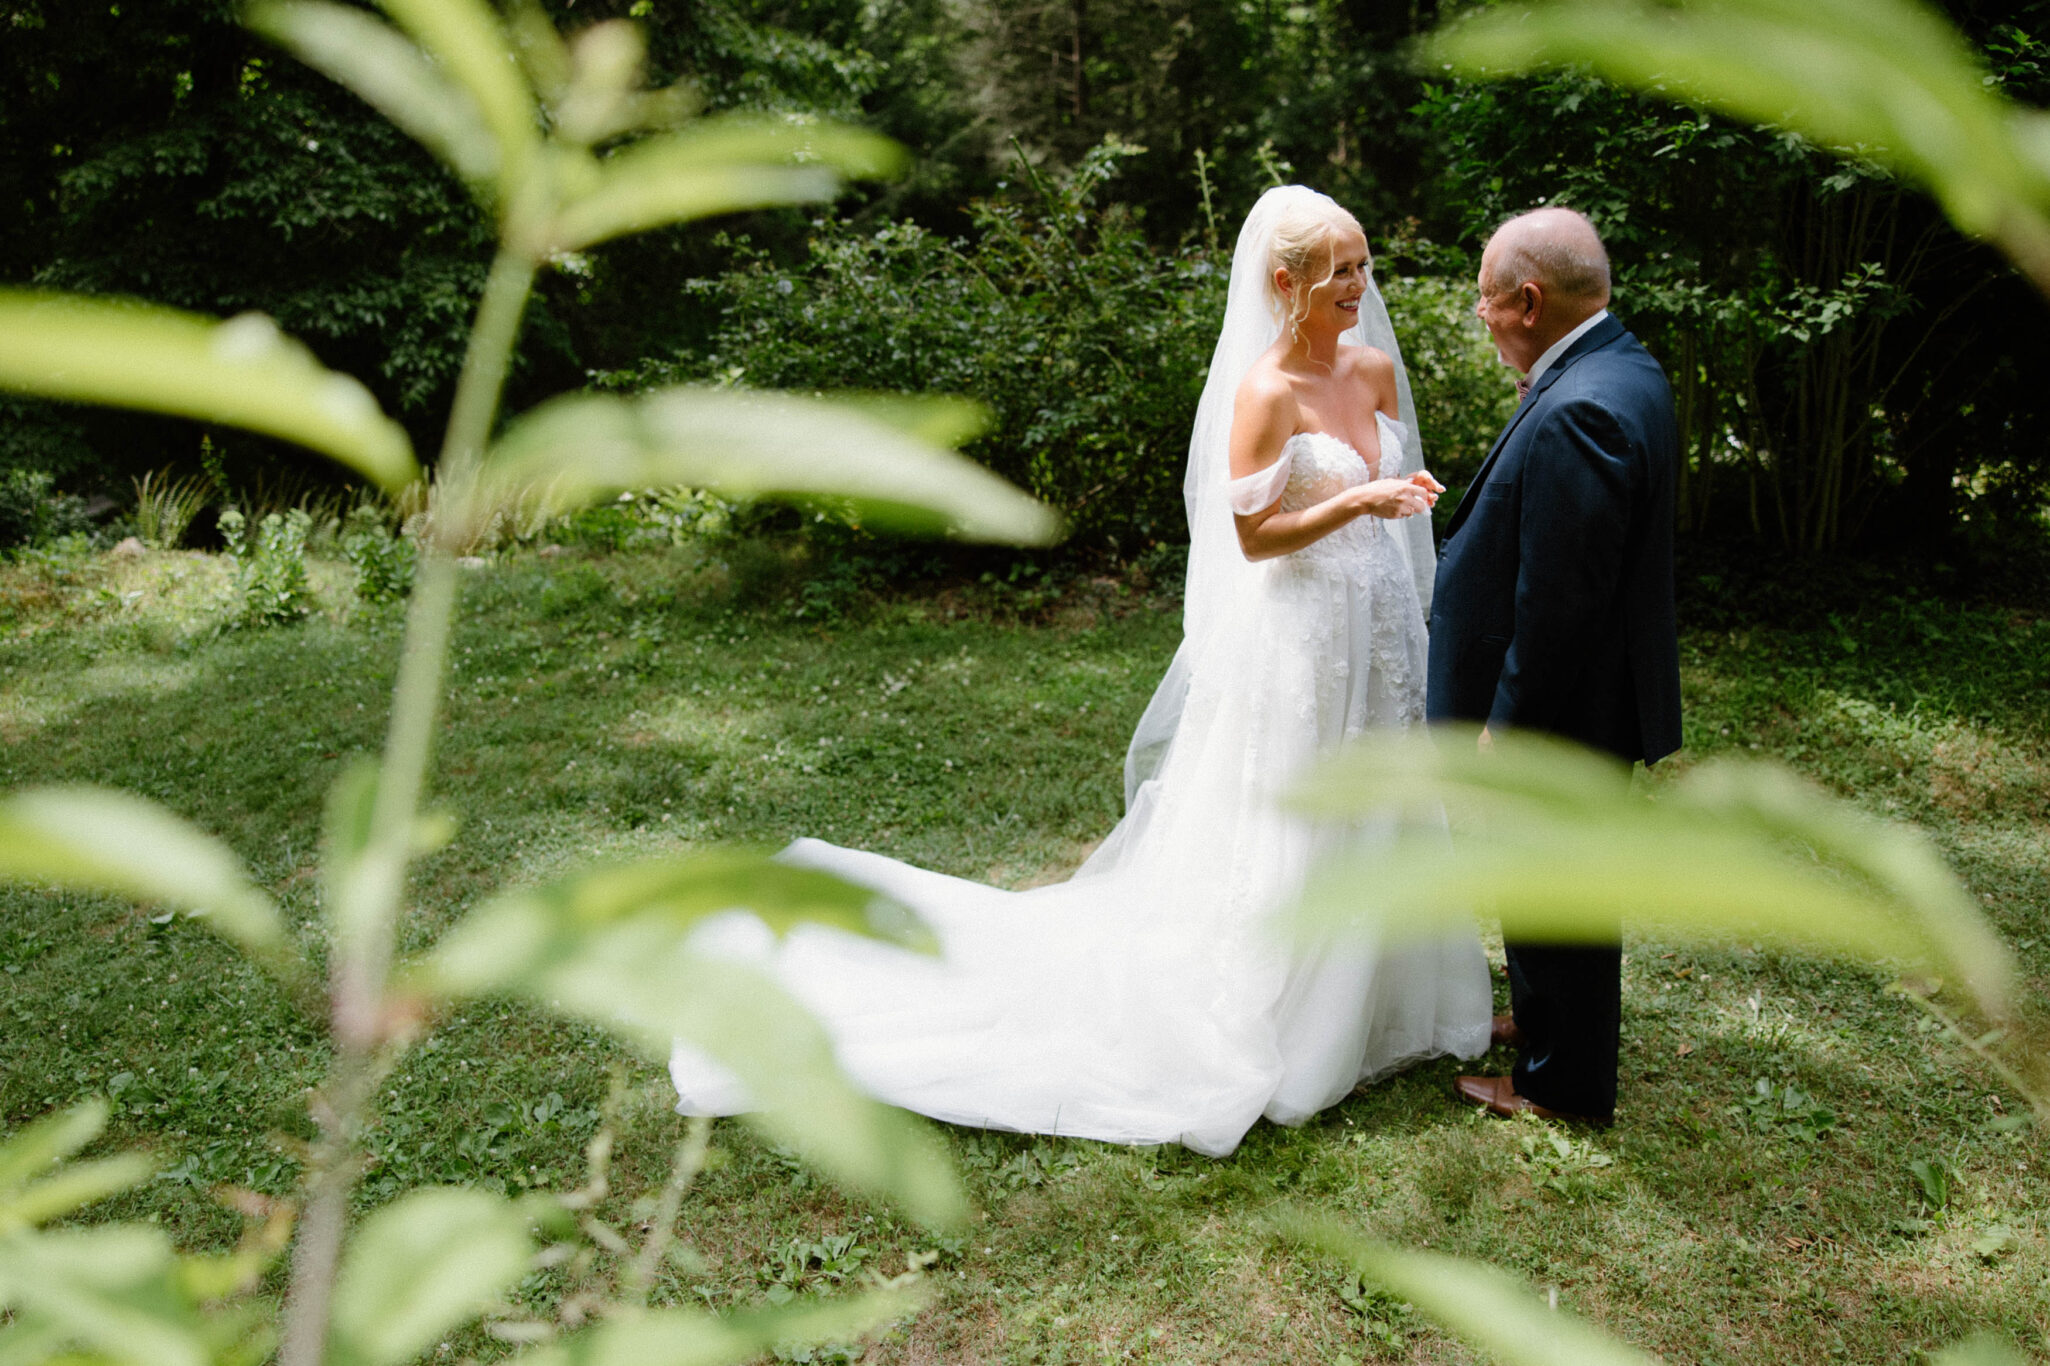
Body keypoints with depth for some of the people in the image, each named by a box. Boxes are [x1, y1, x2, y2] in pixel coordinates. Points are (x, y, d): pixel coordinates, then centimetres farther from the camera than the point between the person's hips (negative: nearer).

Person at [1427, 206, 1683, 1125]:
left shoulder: (1576, 414, -29)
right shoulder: (1625, 368, 4)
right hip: (1592, 703, 10)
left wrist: (1506, 727, -19)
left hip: (1560, 714, -10)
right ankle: (1548, 1019, 46)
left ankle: (1564, 1083, 27)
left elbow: (1556, 602, -27)